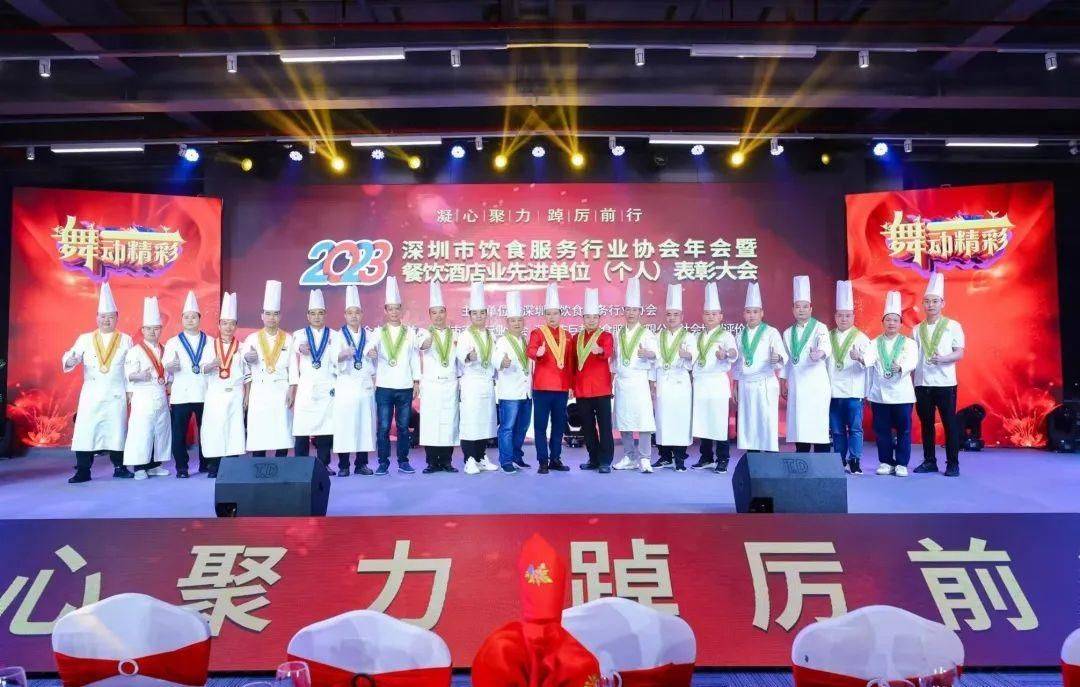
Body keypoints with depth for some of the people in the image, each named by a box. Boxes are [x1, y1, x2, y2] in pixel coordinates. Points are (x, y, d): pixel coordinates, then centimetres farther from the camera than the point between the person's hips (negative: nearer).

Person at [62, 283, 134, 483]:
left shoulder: (125, 340, 8)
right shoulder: (85, 339, 9)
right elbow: (70, 358, -1)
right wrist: (70, 360, -25)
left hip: (116, 394, 0)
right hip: (90, 394, 1)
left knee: (116, 430, 1)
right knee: (85, 431, -4)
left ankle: (119, 468, 12)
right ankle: (83, 471, 3)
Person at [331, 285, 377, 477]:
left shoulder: (368, 335, 11)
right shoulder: (339, 335, 4)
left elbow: (373, 362, 12)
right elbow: (335, 357, -13)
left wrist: (374, 383, 2)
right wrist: (344, 354, -32)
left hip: (366, 386, 2)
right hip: (346, 385, -2)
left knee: (365, 424, 1)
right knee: (344, 425, -4)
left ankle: (361, 463, 9)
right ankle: (343, 466, 3)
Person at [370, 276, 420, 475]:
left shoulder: (410, 333, 10)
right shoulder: (379, 332, 6)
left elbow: (415, 358, 11)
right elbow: (370, 348, -11)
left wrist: (416, 381, 7)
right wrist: (370, 353, -35)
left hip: (405, 387, 1)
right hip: (384, 387, -1)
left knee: (403, 427, 6)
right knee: (383, 427, 0)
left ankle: (403, 462, 15)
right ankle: (383, 463, 8)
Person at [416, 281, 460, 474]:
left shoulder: (454, 335, 12)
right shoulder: (425, 333, 3)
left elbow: (459, 360, 14)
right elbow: (421, 344, -22)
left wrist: (461, 380, 5)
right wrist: (425, 344, -44)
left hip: (450, 385, 2)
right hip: (430, 385, -2)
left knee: (449, 423, 0)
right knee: (430, 423, -3)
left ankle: (446, 461, 9)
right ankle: (432, 462, 5)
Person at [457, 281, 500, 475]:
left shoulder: (491, 336, 16)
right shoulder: (465, 336, -2)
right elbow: (460, 353, -20)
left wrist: (495, 378, 9)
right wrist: (469, 356, -41)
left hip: (488, 384, 6)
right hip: (471, 384, -6)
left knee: (486, 421, 7)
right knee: (470, 421, -8)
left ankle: (481, 458, 17)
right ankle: (469, 460, -3)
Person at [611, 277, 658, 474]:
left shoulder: (646, 334, 2)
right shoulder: (619, 335, 16)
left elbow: (655, 354, -11)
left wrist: (647, 354, -32)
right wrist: (614, 379, 13)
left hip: (639, 381, -4)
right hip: (621, 381, 5)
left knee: (643, 420, -9)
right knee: (623, 421, 4)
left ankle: (644, 459, -4)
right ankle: (629, 457, 14)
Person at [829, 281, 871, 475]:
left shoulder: (861, 338, 2)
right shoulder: (829, 337, 12)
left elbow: (869, 360, -13)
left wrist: (860, 358, -32)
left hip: (854, 391, -3)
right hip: (833, 391, 3)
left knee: (855, 428, -3)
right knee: (837, 430, 8)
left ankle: (855, 462, 4)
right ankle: (840, 461, 17)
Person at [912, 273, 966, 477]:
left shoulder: (953, 326, 2)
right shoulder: (917, 330, 11)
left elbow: (959, 353, -4)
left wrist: (943, 358, -25)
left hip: (945, 383, -3)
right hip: (921, 383, 3)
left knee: (949, 423, 0)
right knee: (926, 424, 8)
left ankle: (952, 464, 9)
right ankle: (929, 461, 17)